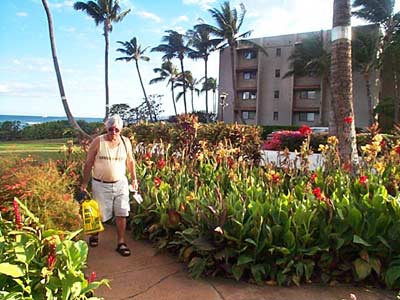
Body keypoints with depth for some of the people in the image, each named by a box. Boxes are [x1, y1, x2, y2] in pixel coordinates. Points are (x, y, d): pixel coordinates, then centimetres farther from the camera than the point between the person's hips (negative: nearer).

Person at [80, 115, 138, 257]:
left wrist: (134, 179, 9)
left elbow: (130, 161, 11)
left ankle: (121, 243, 14)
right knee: (100, 214, 10)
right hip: (101, 185, -2)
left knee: (122, 213, 1)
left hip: (120, 183, 2)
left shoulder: (126, 142, 0)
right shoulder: (98, 141, -9)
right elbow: (88, 163, -4)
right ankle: (95, 235, 39)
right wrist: (84, 183, -4)